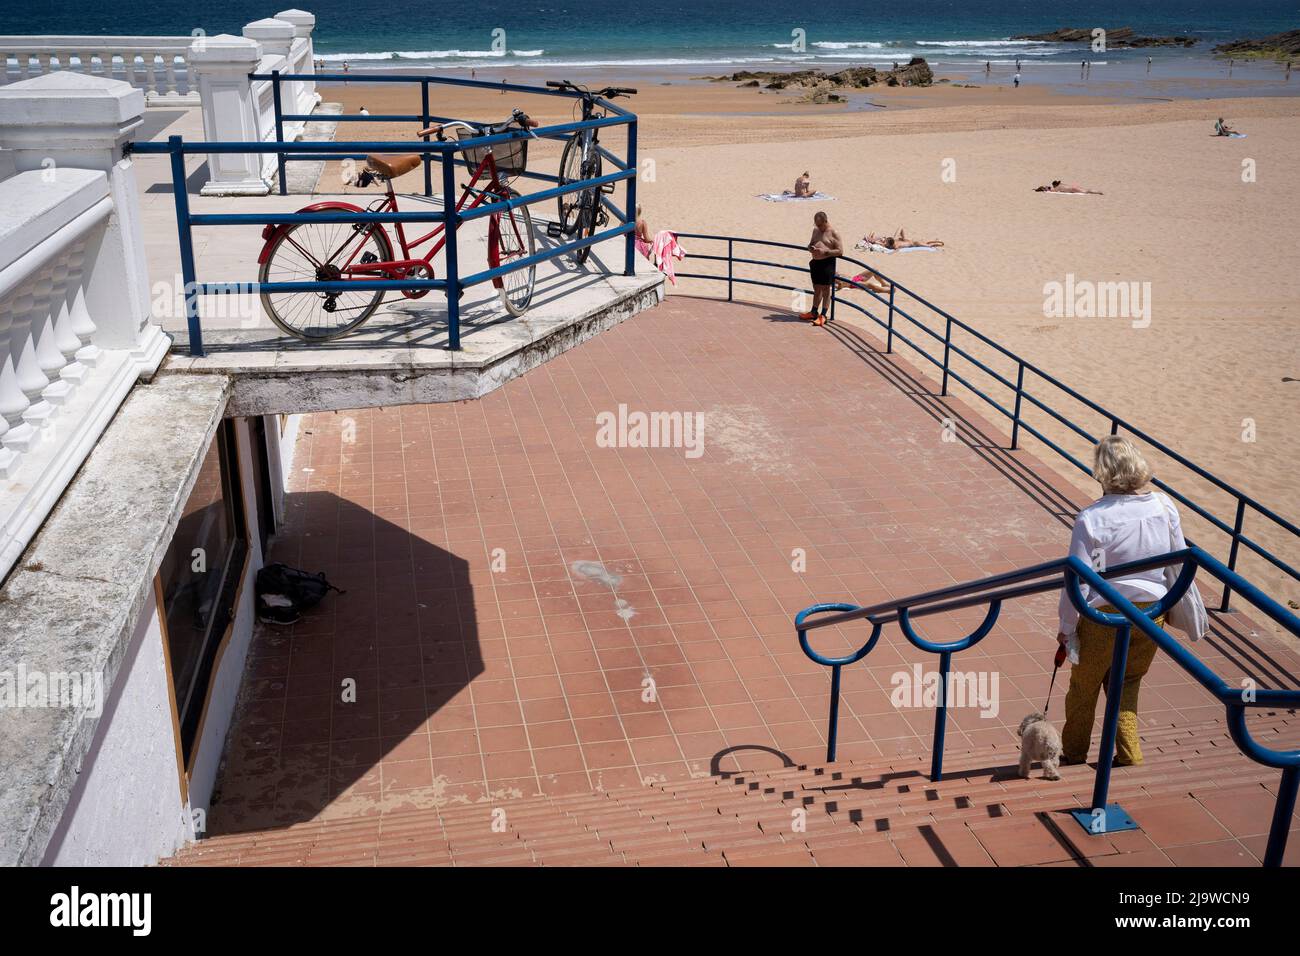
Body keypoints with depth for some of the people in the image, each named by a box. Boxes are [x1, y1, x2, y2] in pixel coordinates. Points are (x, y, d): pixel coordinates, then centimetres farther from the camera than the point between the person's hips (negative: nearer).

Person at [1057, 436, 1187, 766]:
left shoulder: (1092, 519, -22)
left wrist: (1066, 626, -5)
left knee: (1084, 687, 17)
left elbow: (1079, 580, -17)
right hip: (1152, 612, 4)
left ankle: (1074, 755, 33)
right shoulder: (1165, 506, -7)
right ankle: (1129, 755, 24)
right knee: (1128, 684, 23)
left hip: (1105, 615, -4)